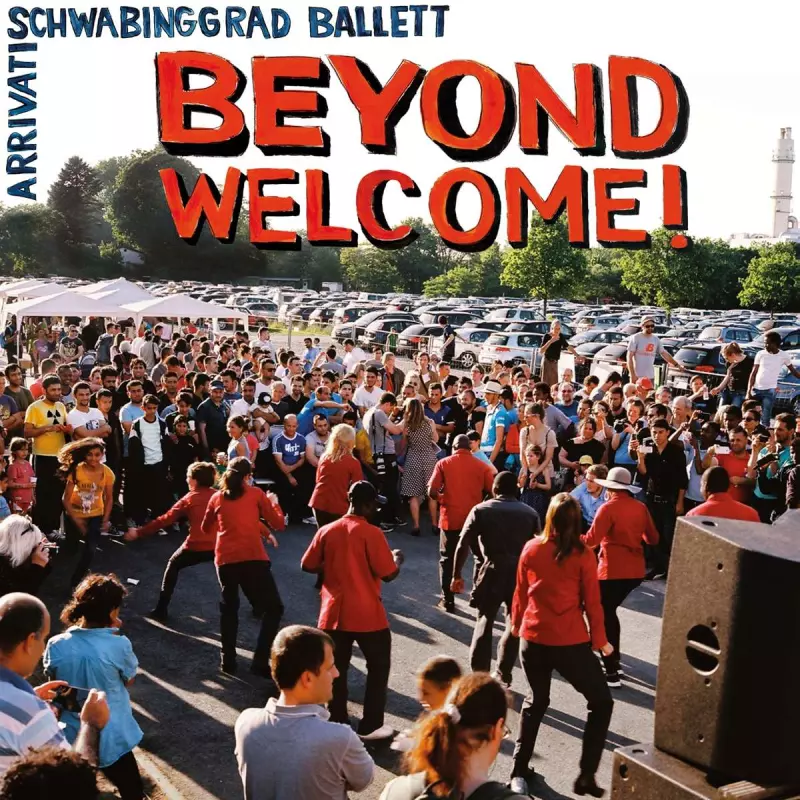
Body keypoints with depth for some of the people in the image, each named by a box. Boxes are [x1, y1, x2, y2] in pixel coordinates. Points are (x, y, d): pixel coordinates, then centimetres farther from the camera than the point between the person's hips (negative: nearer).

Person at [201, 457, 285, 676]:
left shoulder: (217, 498, 10)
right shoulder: (256, 494, 2)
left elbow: (206, 529, 23)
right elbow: (278, 524, 4)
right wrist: (273, 502, 20)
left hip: (224, 560, 4)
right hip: (253, 558, -3)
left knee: (228, 608, 23)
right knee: (273, 608, 6)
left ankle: (228, 661, 22)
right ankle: (260, 661, -4)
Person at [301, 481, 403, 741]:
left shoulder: (327, 531, 0)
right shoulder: (371, 533, -14)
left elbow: (308, 565, 7)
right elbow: (388, 574, -13)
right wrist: (397, 559, 7)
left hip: (334, 614, 4)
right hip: (367, 615, -4)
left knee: (336, 670, 15)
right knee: (378, 667, 12)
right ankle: (370, 726, 13)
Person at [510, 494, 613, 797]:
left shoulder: (531, 549, -2)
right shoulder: (583, 555, -11)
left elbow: (520, 593, 8)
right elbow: (592, 602, -5)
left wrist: (517, 625, 25)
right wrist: (600, 640, 8)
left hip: (532, 639, 4)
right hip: (570, 643, -4)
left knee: (536, 701, 24)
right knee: (601, 703, 14)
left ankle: (519, 772, 23)